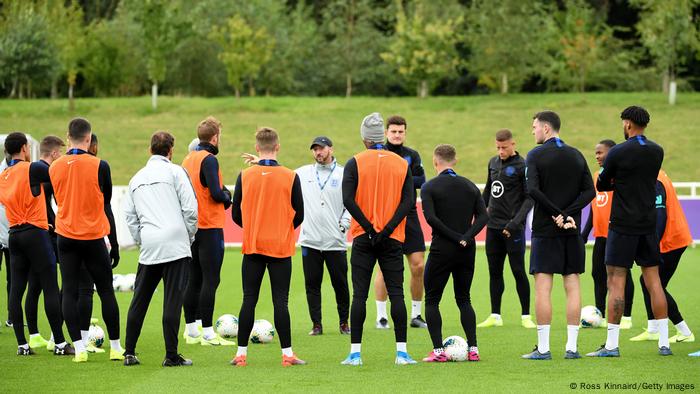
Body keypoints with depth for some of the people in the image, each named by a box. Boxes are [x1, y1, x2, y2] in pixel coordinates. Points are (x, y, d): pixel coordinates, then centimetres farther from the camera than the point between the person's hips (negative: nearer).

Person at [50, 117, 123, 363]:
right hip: (93, 237, -2)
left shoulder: (55, 167, 0)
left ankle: (79, 348, -3)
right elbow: (106, 207, -4)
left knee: (69, 292, 3)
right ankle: (115, 347, 9)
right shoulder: (99, 166, -9)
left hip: (66, 238, 2)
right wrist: (114, 244, 2)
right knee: (106, 292, 7)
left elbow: (58, 201, 11)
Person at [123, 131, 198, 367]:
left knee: (139, 299, 12)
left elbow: (129, 216, 15)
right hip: (175, 244, -5)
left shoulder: (137, 178, 16)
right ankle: (171, 355, -5)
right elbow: (190, 208, -6)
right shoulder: (174, 172, 0)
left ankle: (129, 353, 12)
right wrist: (190, 236, 7)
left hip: (148, 248, 5)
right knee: (173, 300, -4)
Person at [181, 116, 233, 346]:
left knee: (194, 280, 13)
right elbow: (216, 193, -22)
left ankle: (191, 331, 17)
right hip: (210, 228, -8)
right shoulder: (208, 159, -13)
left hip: (191, 228, 8)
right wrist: (227, 197, 0)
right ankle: (208, 333, -8)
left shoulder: (188, 159, 12)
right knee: (210, 281, -6)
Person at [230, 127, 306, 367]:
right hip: (281, 248, -1)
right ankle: (287, 354, 0)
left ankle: (241, 353, 4)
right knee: (280, 301, 1)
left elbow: (236, 214, 2)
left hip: (252, 248, 1)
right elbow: (299, 214, 0)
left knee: (249, 300, 5)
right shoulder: (290, 177, -6)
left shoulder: (244, 176, -3)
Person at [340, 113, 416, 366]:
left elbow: (348, 200, -12)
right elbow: (408, 201, -5)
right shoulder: (402, 164, 5)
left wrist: (369, 228, -9)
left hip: (363, 239, -1)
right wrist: (387, 229, -9)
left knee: (359, 295, 1)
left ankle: (355, 352, -1)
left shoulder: (355, 163, -2)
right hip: (393, 240, 1)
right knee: (396, 294, 3)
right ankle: (401, 352, -1)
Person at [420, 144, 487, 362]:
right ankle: (473, 349, 6)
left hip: (442, 250, -4)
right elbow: (483, 215, -1)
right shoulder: (469, 186, 8)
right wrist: (467, 236, -10)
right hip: (467, 251, 4)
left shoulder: (429, 187, -5)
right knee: (464, 299, 16)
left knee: (432, 300, 7)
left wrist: (455, 237, -14)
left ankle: (438, 351, -3)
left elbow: (431, 218, -17)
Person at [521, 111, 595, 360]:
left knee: (542, 287, -2)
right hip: (572, 231, 4)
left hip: (545, 230, -4)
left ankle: (543, 348, -5)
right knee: (572, 286, 6)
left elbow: (532, 190, -18)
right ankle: (572, 347, 4)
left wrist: (556, 213, -13)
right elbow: (590, 191, 1)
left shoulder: (536, 155, -5)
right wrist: (567, 214, -7)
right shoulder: (576, 155, 9)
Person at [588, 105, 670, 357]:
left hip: (623, 225, -5)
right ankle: (664, 343, 7)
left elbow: (601, 186, 1)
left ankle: (612, 345, -6)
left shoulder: (618, 152, -10)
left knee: (616, 281, -3)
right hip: (648, 225, 5)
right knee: (653, 280, 8)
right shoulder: (657, 152, 6)